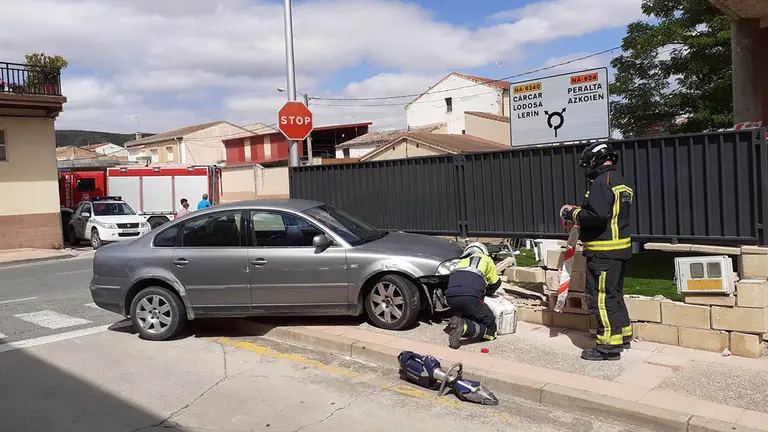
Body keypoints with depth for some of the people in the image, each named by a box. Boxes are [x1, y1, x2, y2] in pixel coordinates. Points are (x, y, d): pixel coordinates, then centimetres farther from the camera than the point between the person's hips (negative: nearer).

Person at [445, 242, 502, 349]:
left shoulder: (461, 261, 36)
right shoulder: (485, 259, 23)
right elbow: (496, 283, 28)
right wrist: (485, 292, 47)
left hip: (450, 297, 6)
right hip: (470, 297, -6)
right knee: (490, 330, 5)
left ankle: (458, 321, 3)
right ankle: (464, 326, -20)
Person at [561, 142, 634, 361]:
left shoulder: (602, 181, -15)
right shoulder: (621, 182, 17)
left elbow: (598, 215, -27)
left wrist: (574, 214, -11)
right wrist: (579, 214, 15)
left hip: (604, 251, -11)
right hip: (621, 247, 11)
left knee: (601, 298, -4)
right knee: (614, 293, 22)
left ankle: (610, 345, 1)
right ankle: (623, 334, 33)